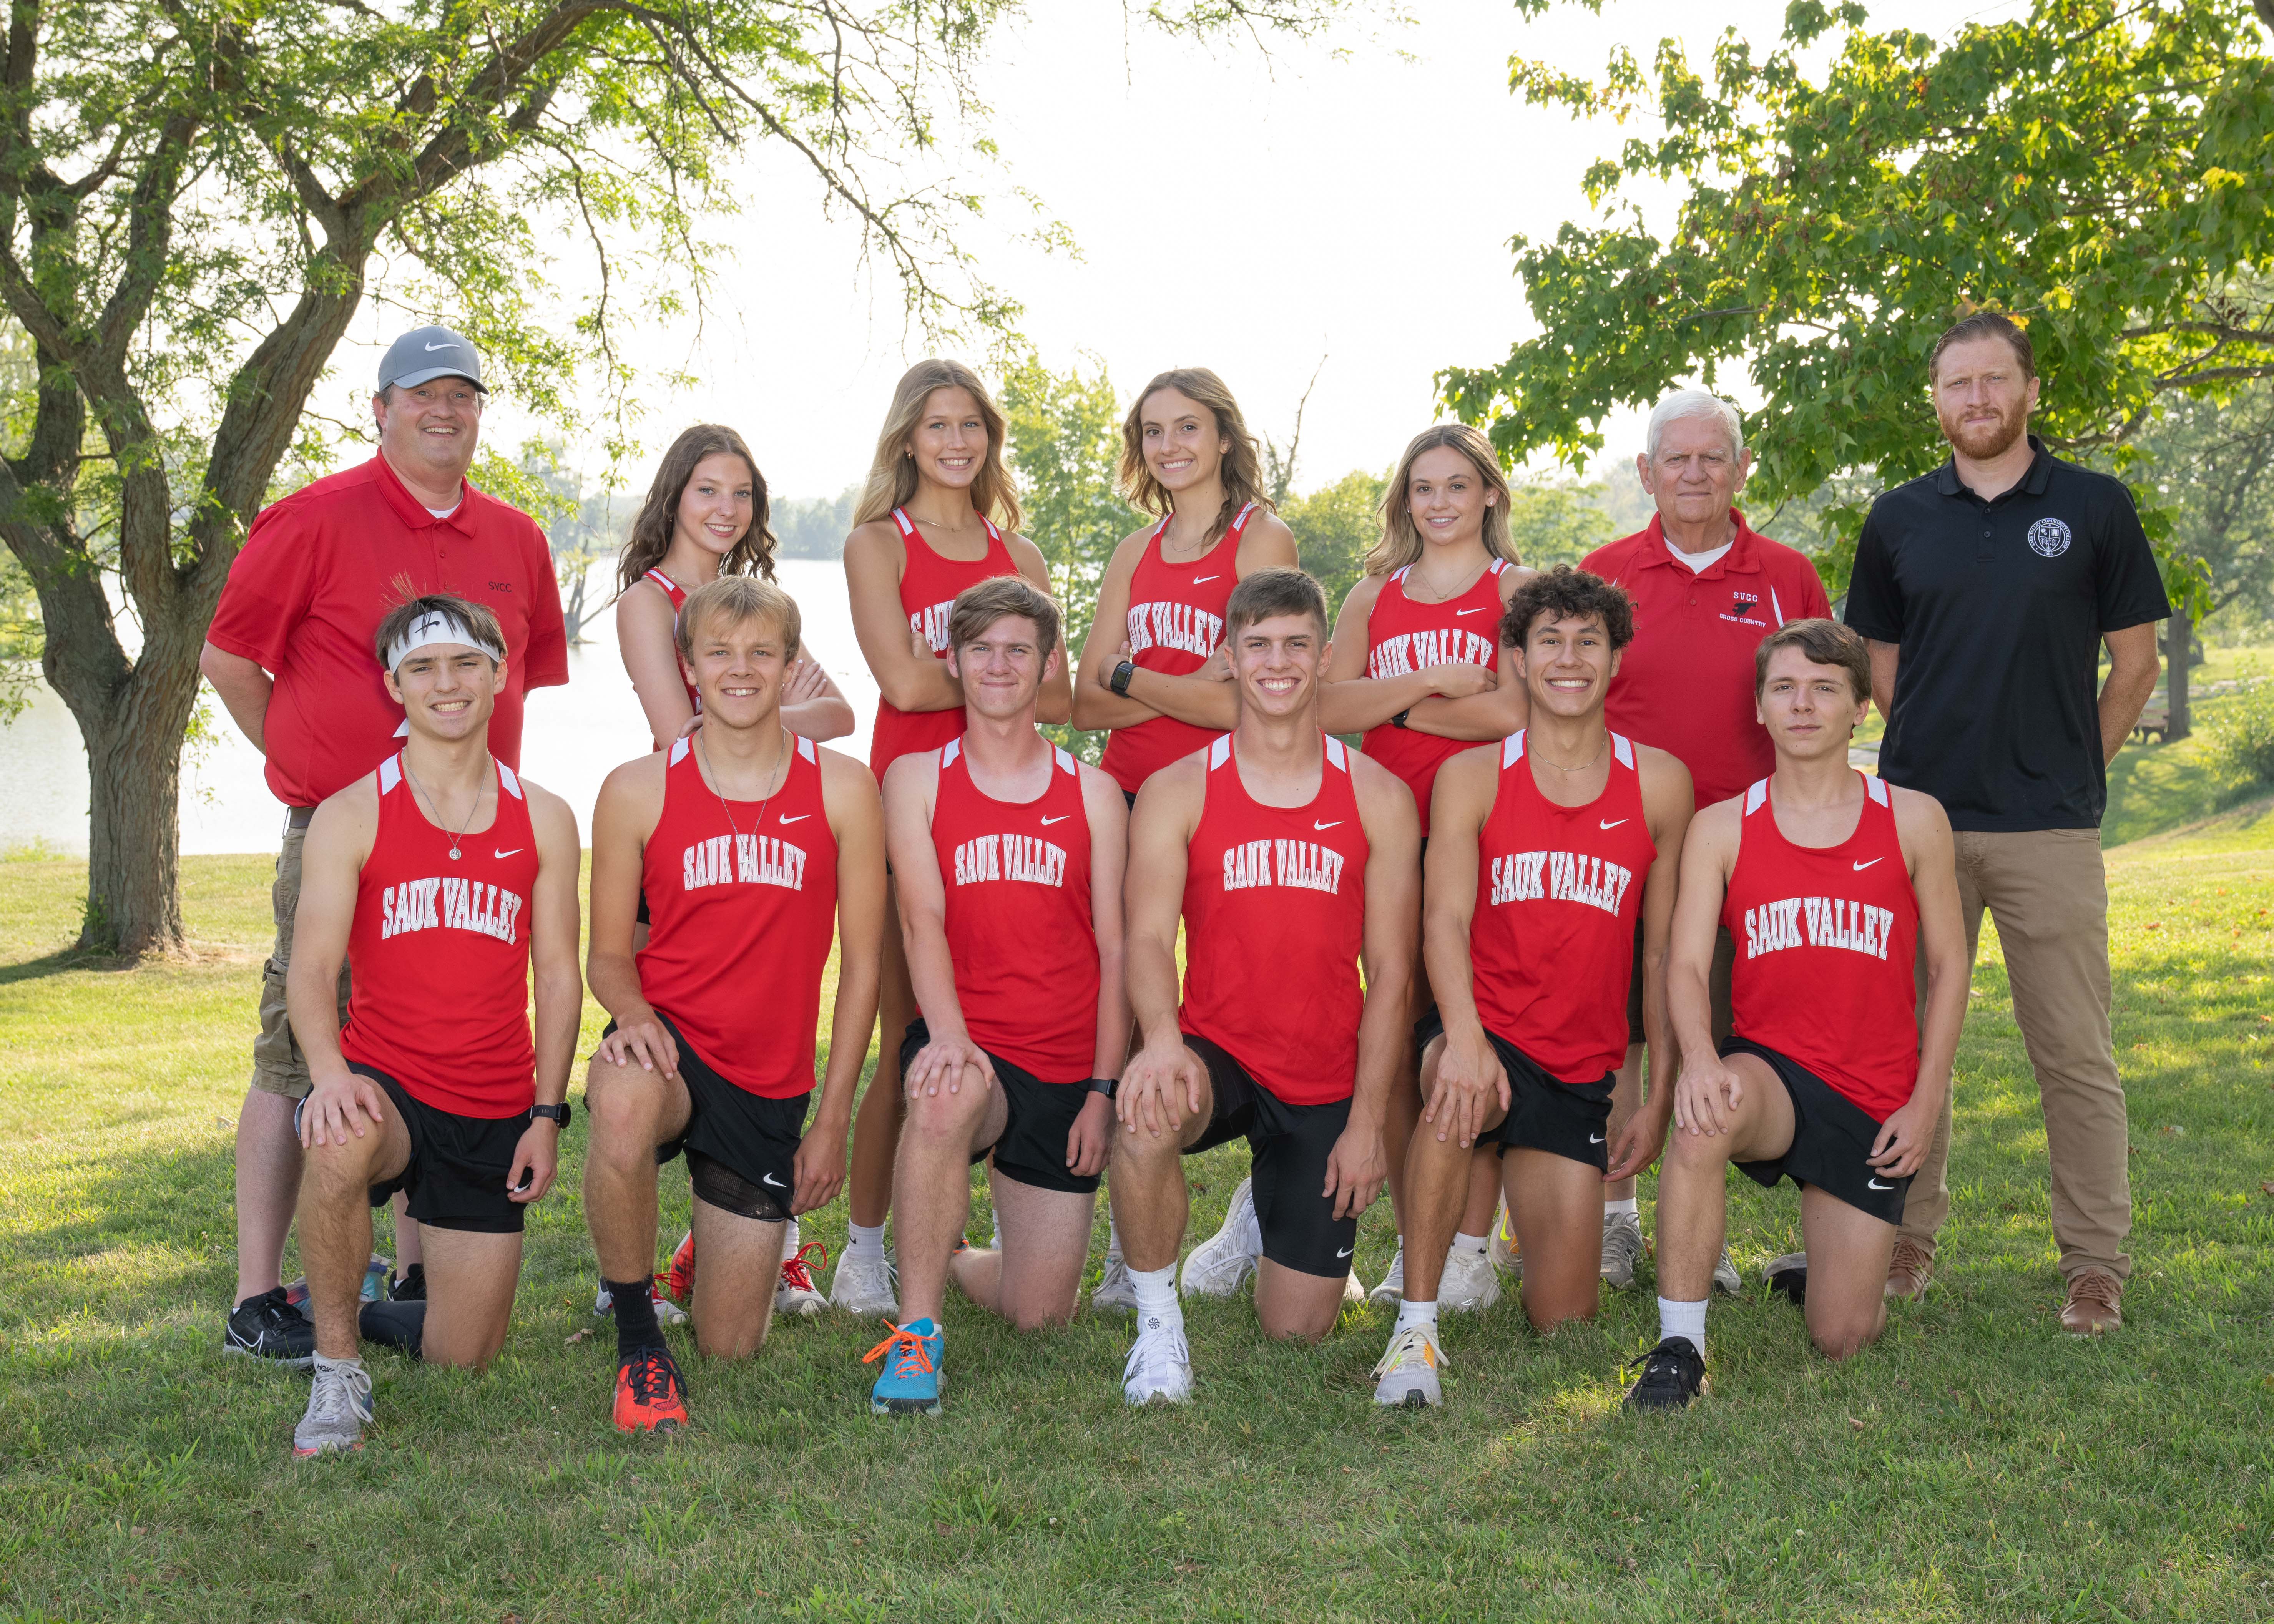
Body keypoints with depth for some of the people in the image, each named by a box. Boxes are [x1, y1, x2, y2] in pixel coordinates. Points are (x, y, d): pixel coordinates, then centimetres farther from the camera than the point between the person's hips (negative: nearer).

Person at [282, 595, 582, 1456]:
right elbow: (312, 970, -10)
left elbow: (558, 977, 7)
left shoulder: (543, 820, 6)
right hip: (385, 1086, -2)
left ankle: (359, 1312, 39)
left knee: (463, 1360, 3)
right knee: (340, 1145, -40)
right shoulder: (350, 817, -1)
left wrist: (546, 1113, -3)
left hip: (496, 1114, 2)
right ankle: (337, 1369, -17)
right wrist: (330, 1071, -30)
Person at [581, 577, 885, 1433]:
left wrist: (832, 1120, -2)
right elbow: (610, 952, 4)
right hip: (670, 1047, -1)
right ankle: (636, 1335, -17)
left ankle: (723, 1247, 42)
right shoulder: (637, 790, -2)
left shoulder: (841, 790, -2)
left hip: (771, 1082, 1)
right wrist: (633, 1014, -20)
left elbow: (861, 962, 1)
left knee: (731, 1347, 4)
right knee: (623, 1107, -41)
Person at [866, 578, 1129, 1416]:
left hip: (1066, 1072, 2)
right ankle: (917, 1331, -25)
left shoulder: (1094, 794, 9)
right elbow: (923, 916, -8)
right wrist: (948, 1032, -26)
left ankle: (945, 1265, 37)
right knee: (945, 1093, -41)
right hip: (968, 1051, -2)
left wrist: (1103, 1089, -3)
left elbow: (1113, 947, 6)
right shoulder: (916, 779, 6)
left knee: (1041, 1315, 1)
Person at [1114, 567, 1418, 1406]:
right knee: (1147, 1114, -39)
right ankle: (1157, 1320, -13)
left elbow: (1390, 972, 1)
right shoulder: (1176, 792, 0)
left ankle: (1264, 1219, 41)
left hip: (1325, 1085, 1)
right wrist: (1162, 1037, -32)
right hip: (1216, 1054, -1)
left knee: (1297, 1328, 3)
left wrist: (1366, 1121, -5)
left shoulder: (1379, 798, 2)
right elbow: (1148, 938, -10)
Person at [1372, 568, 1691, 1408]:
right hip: (1486, 1035, -2)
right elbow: (1444, 918, -14)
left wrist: (1660, 1096, 6)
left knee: (1563, 1322, 1)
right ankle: (1416, 1329, -29)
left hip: (1581, 1070, 2)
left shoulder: (1659, 784, 5)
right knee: (1455, 1086, -41)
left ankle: (1528, 1211, 37)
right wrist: (1464, 1035, -33)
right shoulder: (1471, 777, 0)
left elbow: (1663, 951, 9)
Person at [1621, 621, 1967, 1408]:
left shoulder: (1913, 820, 3)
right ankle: (1678, 1347, -26)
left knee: (1841, 1341, -2)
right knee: (1703, 1121, -39)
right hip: (1767, 1069, -1)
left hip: (1873, 1103, 1)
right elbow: (1686, 965, -6)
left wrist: (1925, 1105, -1)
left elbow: (1947, 966, 6)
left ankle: (1819, 1268, 37)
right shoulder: (1721, 828, 2)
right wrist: (1699, 1055, -28)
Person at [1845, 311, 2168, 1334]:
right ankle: (1907, 1240, 20)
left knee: (2075, 1052, -1)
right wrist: (1945, 751, 10)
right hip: (1918, 821, 2)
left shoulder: (2095, 507, 3)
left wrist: (2071, 765, 7)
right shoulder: (1898, 519, 9)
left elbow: (2136, 664, 7)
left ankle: (2096, 1265, 10)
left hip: (2050, 828, -2)